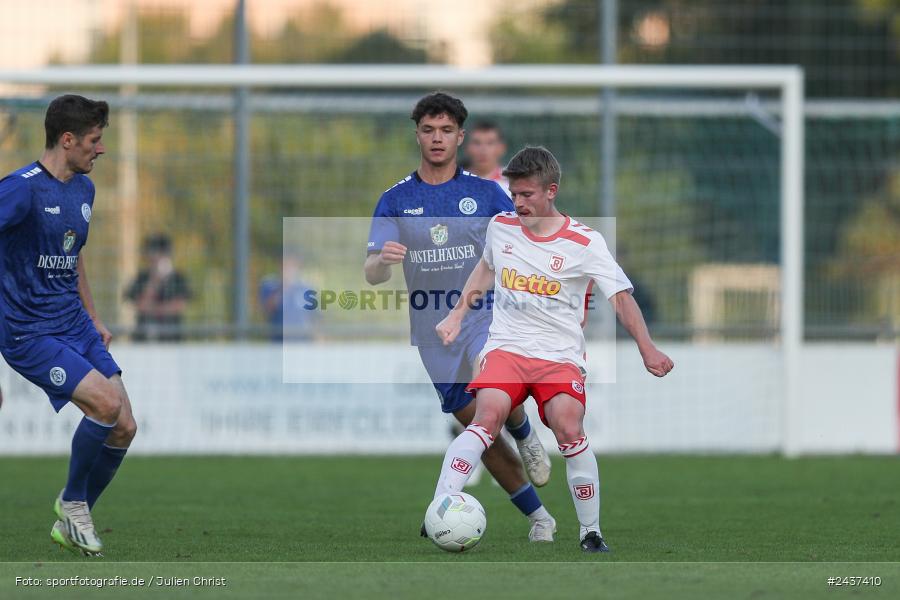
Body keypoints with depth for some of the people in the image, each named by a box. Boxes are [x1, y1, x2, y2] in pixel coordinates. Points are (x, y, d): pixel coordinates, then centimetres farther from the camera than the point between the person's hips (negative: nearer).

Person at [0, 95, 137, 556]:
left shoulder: (83, 189, 12)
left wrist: (94, 320, 25)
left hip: (75, 326, 8)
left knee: (123, 427, 0)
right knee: (106, 403, -23)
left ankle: (71, 524, 16)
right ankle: (73, 502, 0)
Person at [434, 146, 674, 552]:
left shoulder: (584, 243, -4)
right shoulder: (500, 227, 6)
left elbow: (621, 297, -1)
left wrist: (647, 349, -11)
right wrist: (458, 314, 23)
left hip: (560, 355, -1)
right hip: (506, 347, 1)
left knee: (569, 430, -23)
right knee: (489, 416, -26)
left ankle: (590, 532, -8)